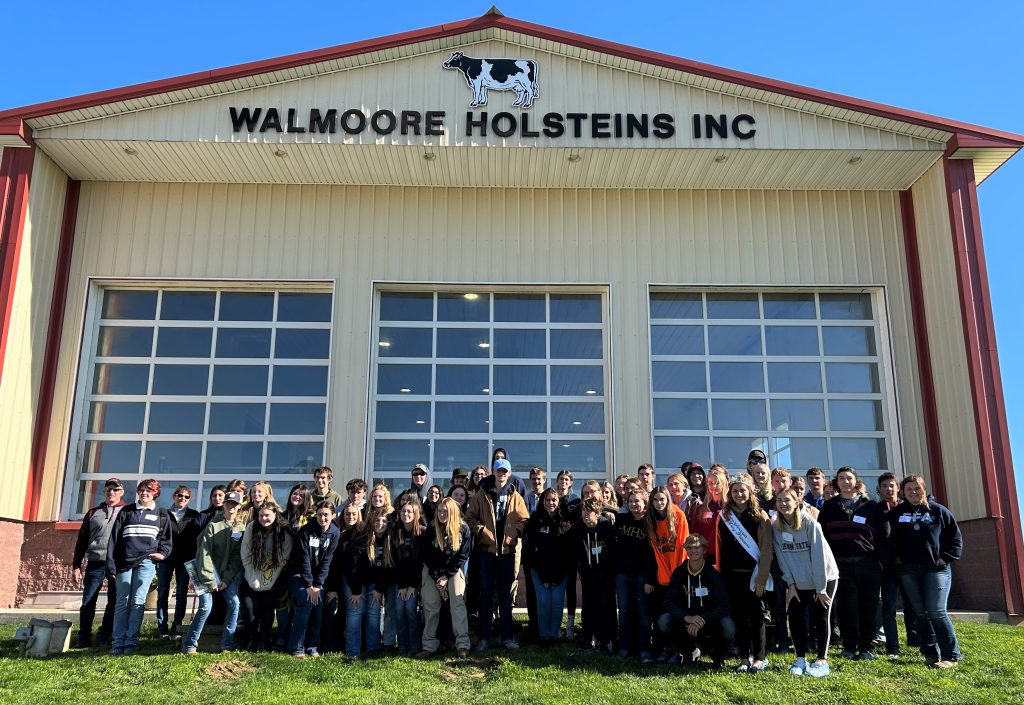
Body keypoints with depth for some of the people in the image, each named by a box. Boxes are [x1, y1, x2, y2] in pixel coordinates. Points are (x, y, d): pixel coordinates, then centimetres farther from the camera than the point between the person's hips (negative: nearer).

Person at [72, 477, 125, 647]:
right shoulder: (93, 513, 12)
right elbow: (82, 540, 13)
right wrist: (76, 565, 7)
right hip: (95, 563, 2)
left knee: (114, 602, 3)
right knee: (88, 602, 0)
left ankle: (104, 636, 13)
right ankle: (84, 638, 7)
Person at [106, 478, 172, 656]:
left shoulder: (161, 515, 13)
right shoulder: (126, 511, 11)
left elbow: (167, 539, 17)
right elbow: (113, 538, 6)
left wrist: (163, 553, -3)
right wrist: (110, 565, -1)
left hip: (146, 562, -1)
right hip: (124, 563, 1)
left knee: (137, 602, -6)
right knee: (122, 603, 1)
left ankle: (131, 642, -2)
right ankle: (117, 643, 4)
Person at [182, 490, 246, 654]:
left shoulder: (242, 528, 4)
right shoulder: (213, 525, -5)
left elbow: (238, 557, 1)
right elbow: (204, 554, -9)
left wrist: (227, 580, -7)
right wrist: (209, 580, -12)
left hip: (230, 574, 3)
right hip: (210, 572, -3)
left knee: (234, 603, -11)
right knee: (206, 606, -14)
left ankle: (227, 644, 0)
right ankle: (189, 644, 1)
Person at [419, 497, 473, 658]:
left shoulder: (463, 529, -14)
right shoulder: (431, 531, -9)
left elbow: (463, 555, -12)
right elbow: (425, 555, -5)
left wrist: (446, 576, -14)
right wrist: (437, 578, -11)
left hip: (454, 570, -2)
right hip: (432, 571, 2)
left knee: (458, 604, -14)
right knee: (430, 607, -2)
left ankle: (463, 645, -15)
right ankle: (429, 646, 4)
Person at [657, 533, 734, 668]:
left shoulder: (713, 574, -10)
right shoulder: (679, 573, -5)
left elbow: (724, 606, -18)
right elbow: (669, 603, -12)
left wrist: (702, 620, -31)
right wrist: (687, 618, -31)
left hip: (710, 622, -2)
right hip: (685, 622, 2)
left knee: (728, 627, -33)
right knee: (663, 621, -26)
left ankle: (717, 656, 2)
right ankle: (691, 650, 3)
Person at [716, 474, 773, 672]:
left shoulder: (760, 516, -4)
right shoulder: (725, 516, 8)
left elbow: (766, 550, -8)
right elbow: (721, 548, 10)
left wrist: (761, 578, -13)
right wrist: (721, 574, 5)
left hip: (752, 574, -3)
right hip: (732, 575, 4)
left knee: (755, 615, 2)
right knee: (738, 616, 7)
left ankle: (760, 657, 13)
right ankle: (744, 657, 15)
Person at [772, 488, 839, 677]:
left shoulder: (810, 523, -21)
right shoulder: (775, 527, -8)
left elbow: (819, 556, -20)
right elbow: (782, 557, -3)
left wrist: (821, 588, -17)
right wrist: (790, 583, -7)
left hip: (824, 577, -4)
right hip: (798, 581, 4)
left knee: (821, 618, -1)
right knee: (796, 617, 0)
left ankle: (822, 661, 8)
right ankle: (800, 659, 13)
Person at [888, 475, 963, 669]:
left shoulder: (938, 510, 2)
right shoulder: (896, 513, 7)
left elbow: (955, 536, 5)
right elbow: (889, 538, 15)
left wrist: (946, 558, -4)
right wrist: (896, 557, 4)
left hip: (936, 568, -3)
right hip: (908, 570, 3)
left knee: (936, 611, -11)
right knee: (921, 613, 4)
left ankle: (951, 655, -1)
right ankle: (931, 655, 10)